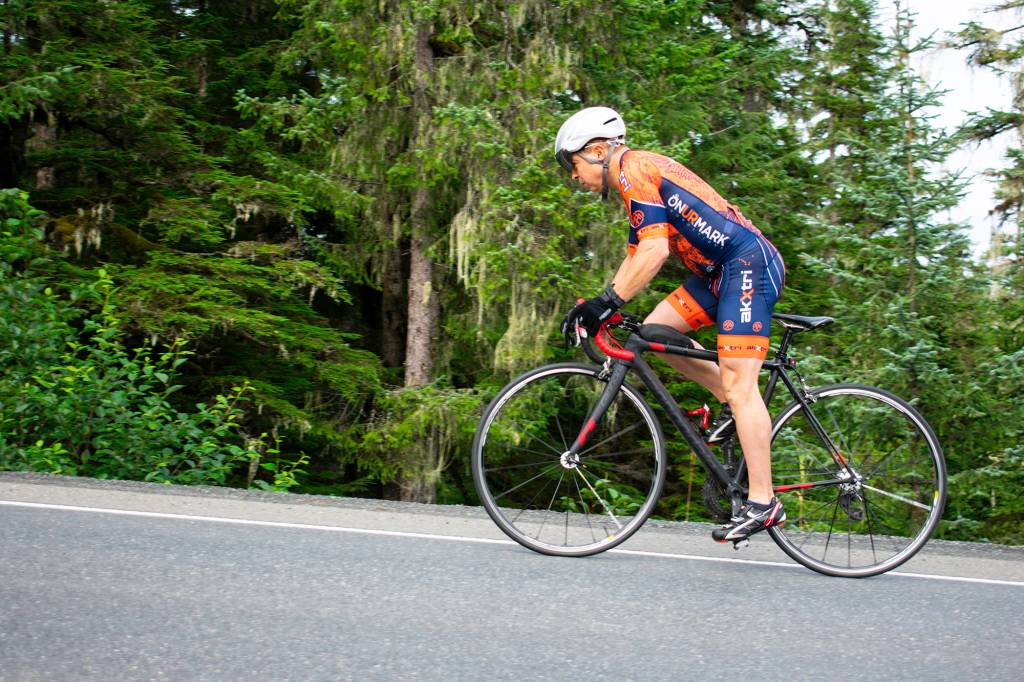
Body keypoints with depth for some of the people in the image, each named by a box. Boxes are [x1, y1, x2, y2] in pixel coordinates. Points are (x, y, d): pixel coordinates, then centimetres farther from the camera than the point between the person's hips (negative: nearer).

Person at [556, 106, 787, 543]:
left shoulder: (635, 171, -11)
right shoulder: (638, 178, 20)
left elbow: (655, 250, -22)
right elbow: (636, 257, 21)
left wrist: (608, 302, -19)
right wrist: (596, 308, 13)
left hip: (749, 262, -10)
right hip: (721, 269, 10)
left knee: (738, 383, -13)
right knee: (655, 331, 7)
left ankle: (762, 504, -12)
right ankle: (733, 407, 14)